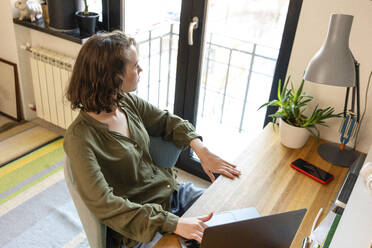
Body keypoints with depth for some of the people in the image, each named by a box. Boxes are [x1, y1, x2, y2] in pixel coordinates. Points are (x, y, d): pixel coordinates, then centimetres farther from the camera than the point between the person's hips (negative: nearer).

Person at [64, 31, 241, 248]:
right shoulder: (80, 137, -23)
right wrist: (173, 224, -33)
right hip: (142, 226, -6)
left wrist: (202, 151, -4)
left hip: (172, 191, 7)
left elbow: (167, 121, 12)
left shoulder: (127, 102, -3)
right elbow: (103, 204, -28)